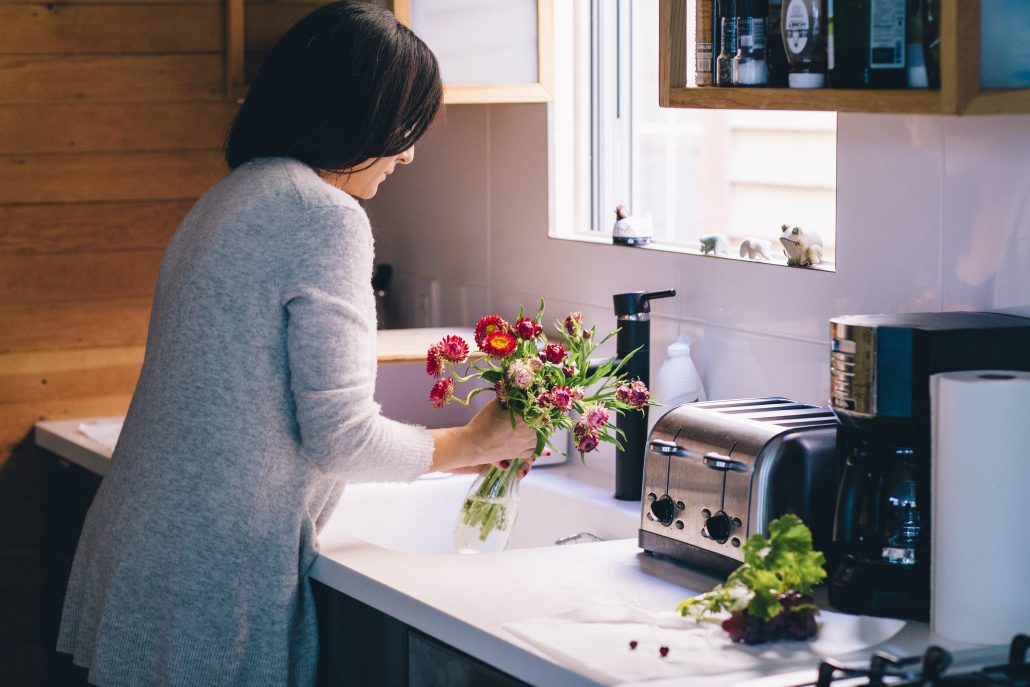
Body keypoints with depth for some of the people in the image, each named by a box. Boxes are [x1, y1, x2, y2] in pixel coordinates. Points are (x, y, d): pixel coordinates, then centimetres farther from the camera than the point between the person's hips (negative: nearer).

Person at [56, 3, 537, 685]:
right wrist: (475, 442, 1)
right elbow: (339, 436, -16)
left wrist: (450, 450, 21)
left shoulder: (232, 198, 15)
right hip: (215, 572, -9)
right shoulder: (326, 217, -15)